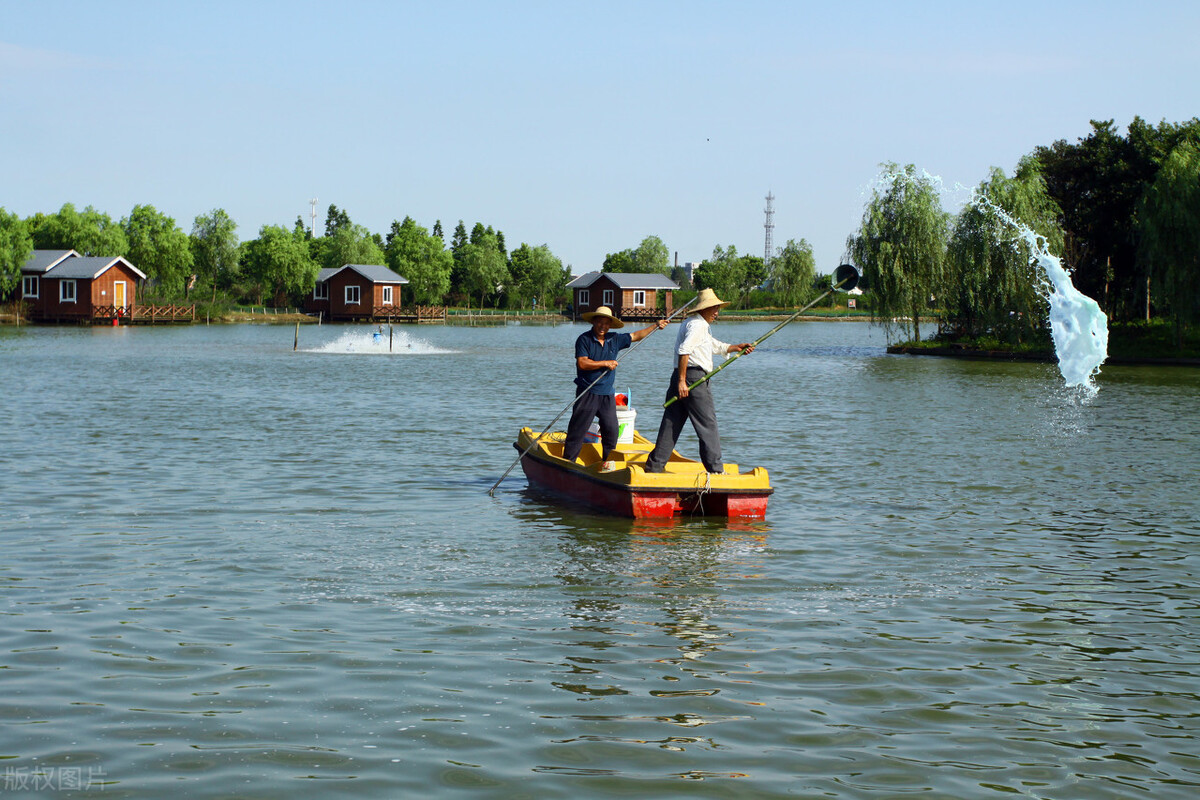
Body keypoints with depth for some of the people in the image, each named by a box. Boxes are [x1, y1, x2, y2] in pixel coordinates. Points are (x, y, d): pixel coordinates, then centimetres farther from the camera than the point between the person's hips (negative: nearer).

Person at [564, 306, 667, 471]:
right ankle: (567, 462, 1)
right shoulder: (584, 339, -7)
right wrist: (605, 363, -15)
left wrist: (656, 326, 17)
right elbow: (582, 363, -17)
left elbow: (636, 336, 21)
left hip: (607, 394, 5)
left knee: (611, 430, 2)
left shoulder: (614, 340, 9)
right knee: (578, 429, -4)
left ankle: (607, 463, 15)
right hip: (587, 393, -5)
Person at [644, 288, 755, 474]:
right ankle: (715, 469, -2)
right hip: (695, 377, -10)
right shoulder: (697, 324, -10)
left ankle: (654, 466, 9)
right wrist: (682, 380, -25)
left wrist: (737, 347, 25)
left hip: (681, 378, 10)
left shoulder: (701, 326, 25)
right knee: (707, 424, -4)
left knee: (670, 424, 9)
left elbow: (716, 346, 36)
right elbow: (684, 351, -22)